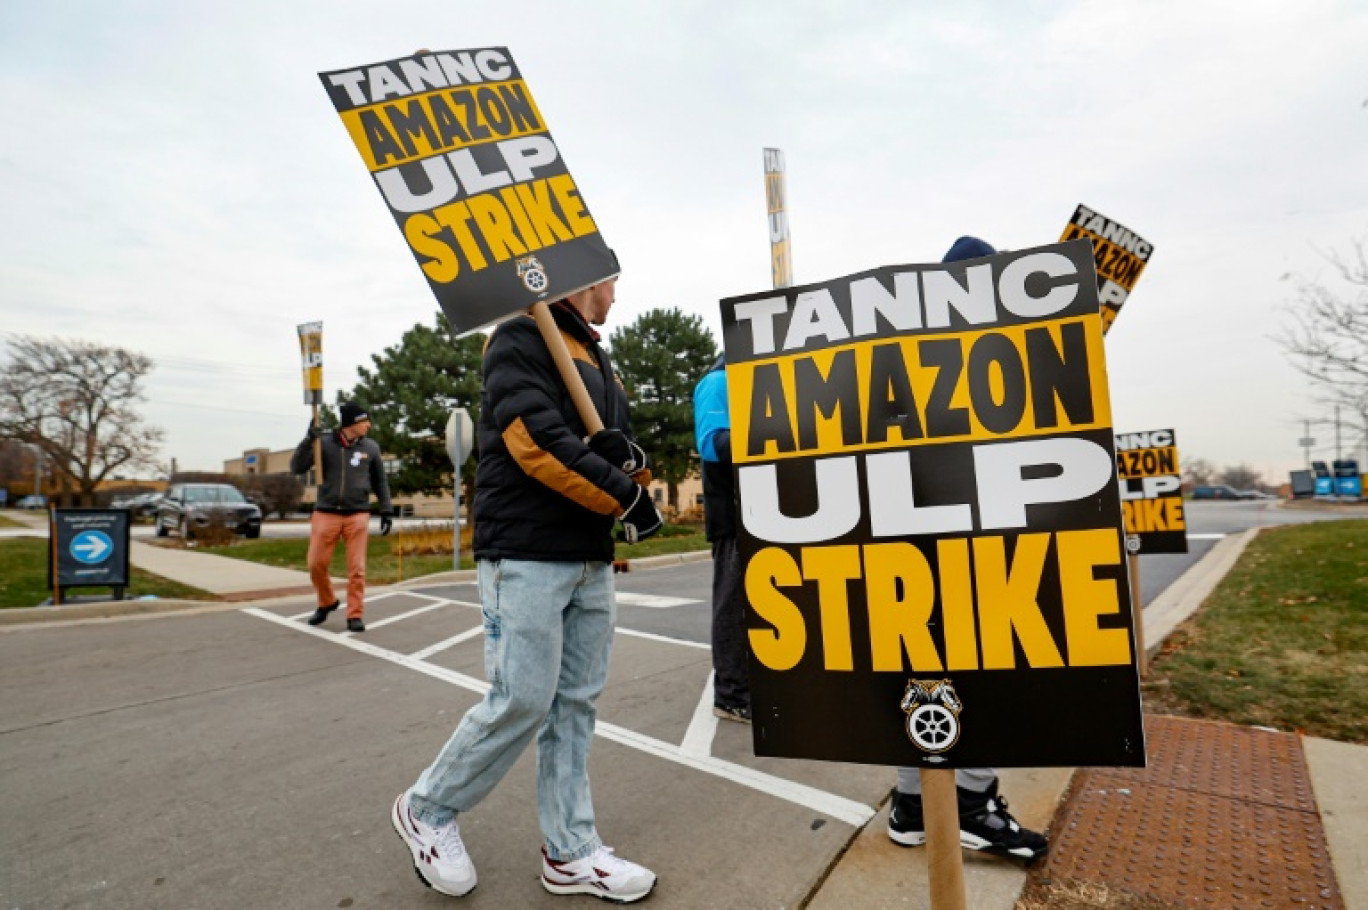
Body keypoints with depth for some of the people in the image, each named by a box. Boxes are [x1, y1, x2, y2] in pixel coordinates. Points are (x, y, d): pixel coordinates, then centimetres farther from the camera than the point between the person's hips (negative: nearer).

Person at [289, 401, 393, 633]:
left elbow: (380, 481, 13)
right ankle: (327, 602, 30)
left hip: (358, 515, 1)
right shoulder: (324, 443, -1)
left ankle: (355, 615, 11)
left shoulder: (370, 447, 5)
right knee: (316, 564, 3)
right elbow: (297, 467, -6)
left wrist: (386, 510, 8)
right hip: (326, 514, -1)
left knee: (357, 569, 0)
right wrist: (309, 439, -18)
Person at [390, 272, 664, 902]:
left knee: (576, 705, 10)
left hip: (591, 561, 8)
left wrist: (629, 458, -8)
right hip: (527, 556, -8)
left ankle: (570, 853, 22)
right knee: (522, 701, -4)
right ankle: (427, 810, 22)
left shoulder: (599, 364, 21)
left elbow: (624, 452, 17)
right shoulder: (520, 340, -5)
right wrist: (627, 498, -14)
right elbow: (537, 441, -19)